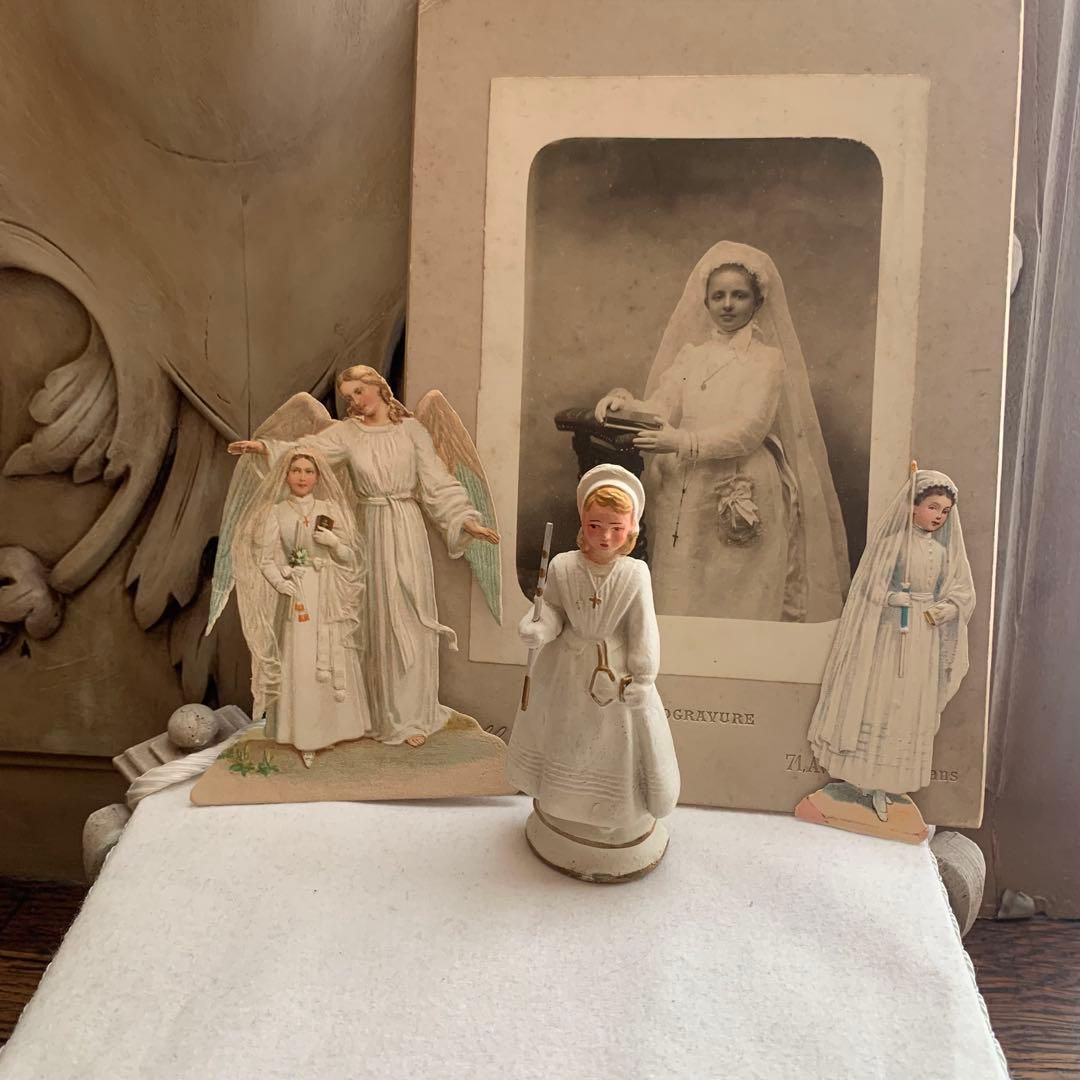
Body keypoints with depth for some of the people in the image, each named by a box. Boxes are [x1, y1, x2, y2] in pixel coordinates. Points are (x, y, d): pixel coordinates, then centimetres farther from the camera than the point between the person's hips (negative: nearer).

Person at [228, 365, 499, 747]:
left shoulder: (410, 429, 2)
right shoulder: (345, 432, 5)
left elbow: (437, 482, 0)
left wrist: (466, 519, -8)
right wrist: (264, 446, -27)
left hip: (407, 530, -1)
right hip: (370, 531, 2)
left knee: (411, 619, 0)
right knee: (378, 620, 7)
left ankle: (413, 713, 10)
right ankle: (388, 713, 21)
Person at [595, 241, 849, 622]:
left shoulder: (767, 359, 1)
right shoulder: (689, 354, 15)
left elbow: (749, 430, -12)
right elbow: (660, 409, 3)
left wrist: (683, 442, -25)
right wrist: (624, 403, -18)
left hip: (745, 503, -3)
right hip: (686, 501, 4)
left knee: (742, 603, -2)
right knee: (681, 598, 4)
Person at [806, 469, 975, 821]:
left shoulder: (947, 548, 7)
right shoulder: (892, 539, -6)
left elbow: (962, 593, 8)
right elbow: (870, 588, -8)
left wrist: (936, 612, -8)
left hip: (924, 641, 4)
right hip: (886, 633, -4)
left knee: (909, 708, 8)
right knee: (876, 701, 0)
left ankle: (882, 782, 19)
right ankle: (866, 778, 12)